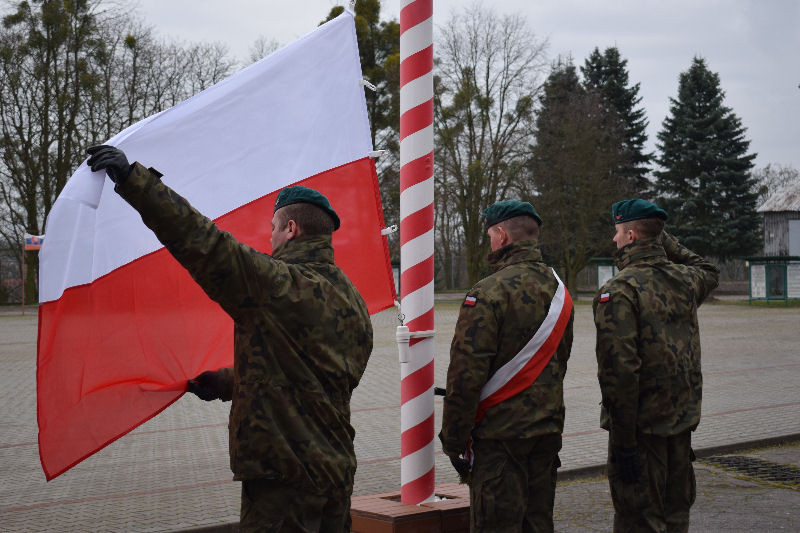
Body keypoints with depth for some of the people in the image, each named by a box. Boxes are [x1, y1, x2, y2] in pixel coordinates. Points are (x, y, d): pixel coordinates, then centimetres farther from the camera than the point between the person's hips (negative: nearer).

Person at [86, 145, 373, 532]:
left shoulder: (279, 286, -17)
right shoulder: (354, 301, 10)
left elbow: (204, 245, -24)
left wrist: (133, 179, -19)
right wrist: (223, 382, 26)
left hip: (285, 477, -8)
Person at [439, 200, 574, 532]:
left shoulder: (489, 293, -16)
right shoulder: (559, 291, 10)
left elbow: (466, 376, -17)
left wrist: (453, 442, -10)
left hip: (499, 437, -7)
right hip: (548, 432, 7)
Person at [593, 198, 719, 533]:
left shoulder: (618, 291, -16)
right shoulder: (685, 280, 4)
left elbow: (619, 370, -23)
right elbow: (709, 272, 33)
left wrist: (623, 441, -19)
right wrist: (667, 241, 26)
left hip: (641, 422, -7)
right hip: (682, 418, 7)